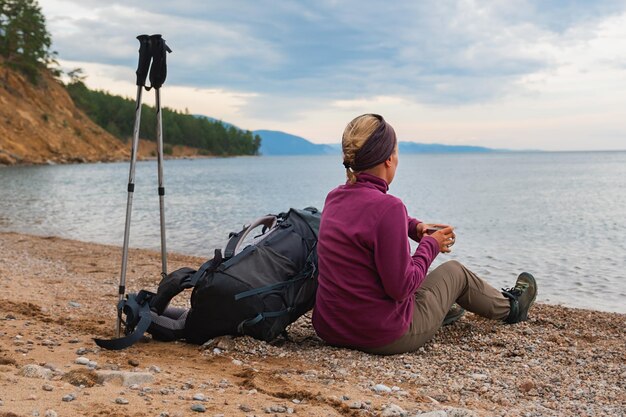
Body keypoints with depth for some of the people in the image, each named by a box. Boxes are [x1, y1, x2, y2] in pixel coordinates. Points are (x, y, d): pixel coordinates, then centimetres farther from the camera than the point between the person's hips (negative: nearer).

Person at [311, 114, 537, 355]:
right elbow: (401, 287, -22)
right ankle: (509, 307, 48)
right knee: (454, 272, 19)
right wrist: (430, 245, -7)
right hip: (385, 339, -7)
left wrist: (415, 227, 12)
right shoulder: (388, 207, -25)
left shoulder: (334, 198, 1)